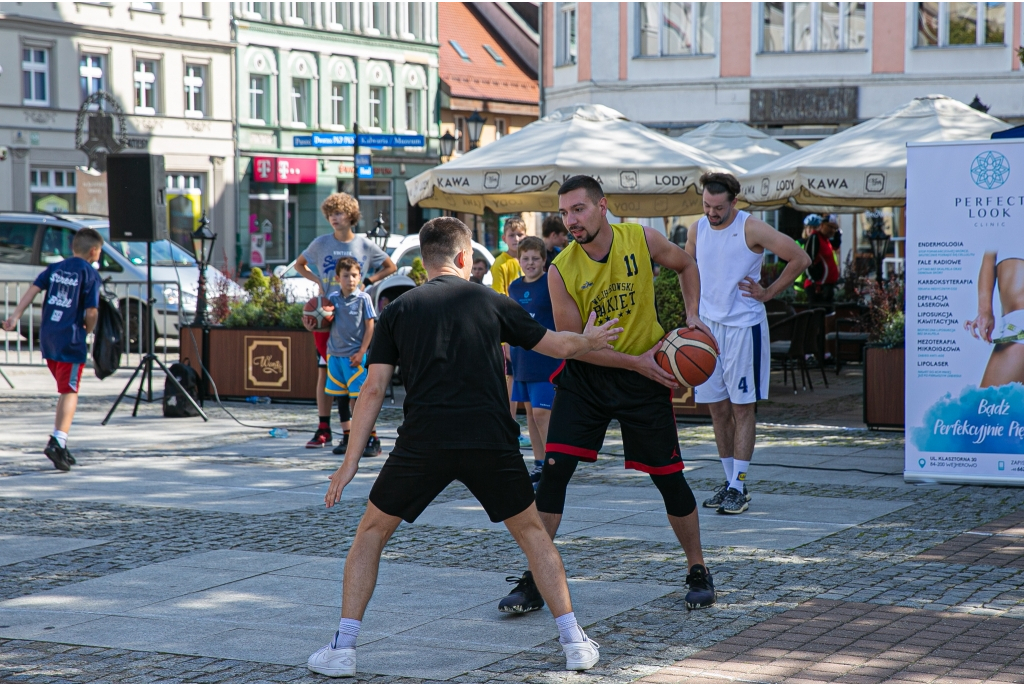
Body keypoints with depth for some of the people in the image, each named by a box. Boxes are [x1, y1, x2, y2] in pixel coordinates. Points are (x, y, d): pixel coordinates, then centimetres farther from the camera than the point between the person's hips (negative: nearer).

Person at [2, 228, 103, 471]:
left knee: (66, 391, 18)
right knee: (70, 392, -4)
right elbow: (91, 311, -11)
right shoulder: (90, 273, -5)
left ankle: (59, 442, 16)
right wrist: (87, 329, 7)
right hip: (71, 339, -6)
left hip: (47, 336, 6)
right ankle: (58, 441, -20)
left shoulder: (55, 268, 12)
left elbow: (33, 289, 1)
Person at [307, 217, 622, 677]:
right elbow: (556, 346, 22)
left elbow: (373, 390, 6)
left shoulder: (398, 311, 11)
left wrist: (349, 464, 9)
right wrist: (589, 341, 45)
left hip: (423, 443, 0)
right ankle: (574, 642, 16)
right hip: (491, 443, 1)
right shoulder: (492, 303, 12)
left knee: (371, 532, 17)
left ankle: (343, 648, 9)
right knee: (531, 532, 21)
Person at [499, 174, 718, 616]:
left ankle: (698, 572, 23)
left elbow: (686, 266, 10)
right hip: (584, 375, 0)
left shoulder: (641, 240, -11)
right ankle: (534, 582, -2)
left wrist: (692, 317, -4)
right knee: (553, 470, -10)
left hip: (645, 375, 0)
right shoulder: (561, 270, -14)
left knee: (669, 476, 4)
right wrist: (635, 361, -18)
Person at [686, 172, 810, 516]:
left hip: (744, 326, -6)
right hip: (708, 326, 6)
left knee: (742, 408, -4)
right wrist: (691, 310, 12)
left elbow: (800, 258, -11)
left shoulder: (751, 229, -12)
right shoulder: (697, 230, 4)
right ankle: (729, 480, 17)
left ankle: (738, 488, -3)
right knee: (718, 408, 8)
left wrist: (767, 293, -8)